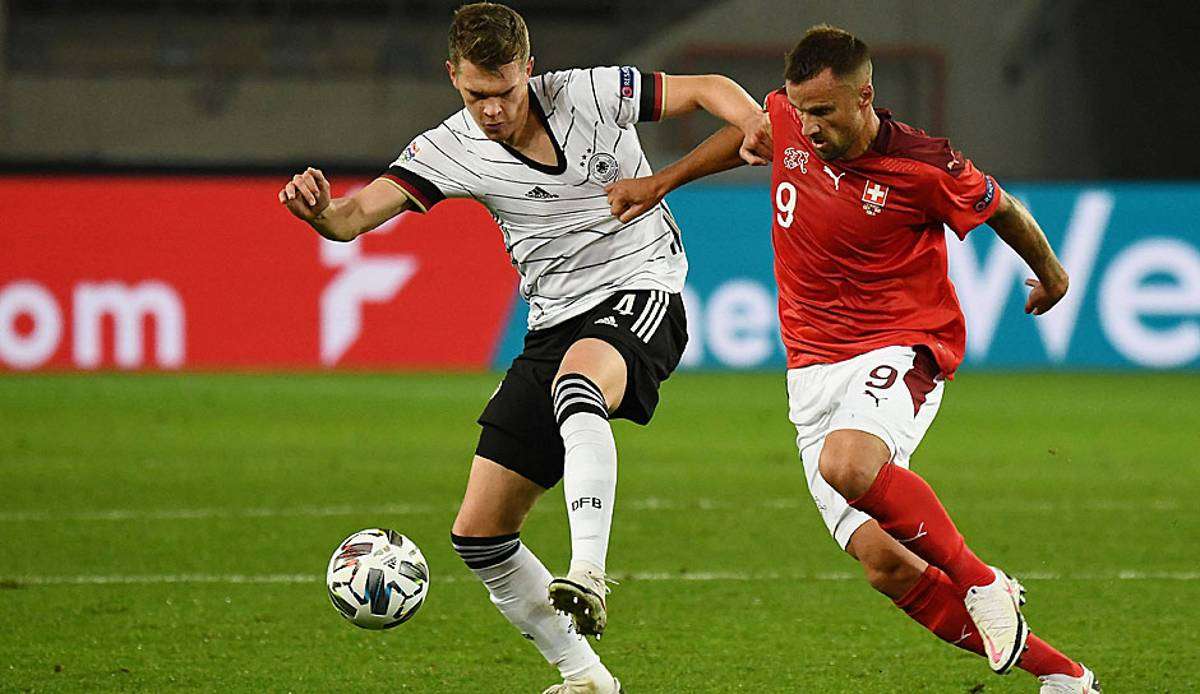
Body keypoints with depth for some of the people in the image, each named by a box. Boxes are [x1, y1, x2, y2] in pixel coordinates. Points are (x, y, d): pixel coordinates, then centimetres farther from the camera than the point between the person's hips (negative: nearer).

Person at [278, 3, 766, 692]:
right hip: (556, 323, 5)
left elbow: (710, 89, 0)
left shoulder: (591, 94, -9)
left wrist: (764, 131, -21)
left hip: (641, 292, -5)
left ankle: (588, 574, -51)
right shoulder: (451, 150, -5)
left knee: (577, 383, -42)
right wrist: (319, 209, -41)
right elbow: (357, 215, -16)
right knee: (480, 533, -1)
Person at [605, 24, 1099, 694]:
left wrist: (1050, 274, 19)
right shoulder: (787, 122, -2)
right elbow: (748, 131, 24)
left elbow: (1003, 208, 3)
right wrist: (662, 181, 21)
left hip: (902, 347, -5)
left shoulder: (923, 167, -15)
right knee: (885, 564, -7)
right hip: (815, 369, 5)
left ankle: (982, 581, -16)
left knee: (847, 464, -39)